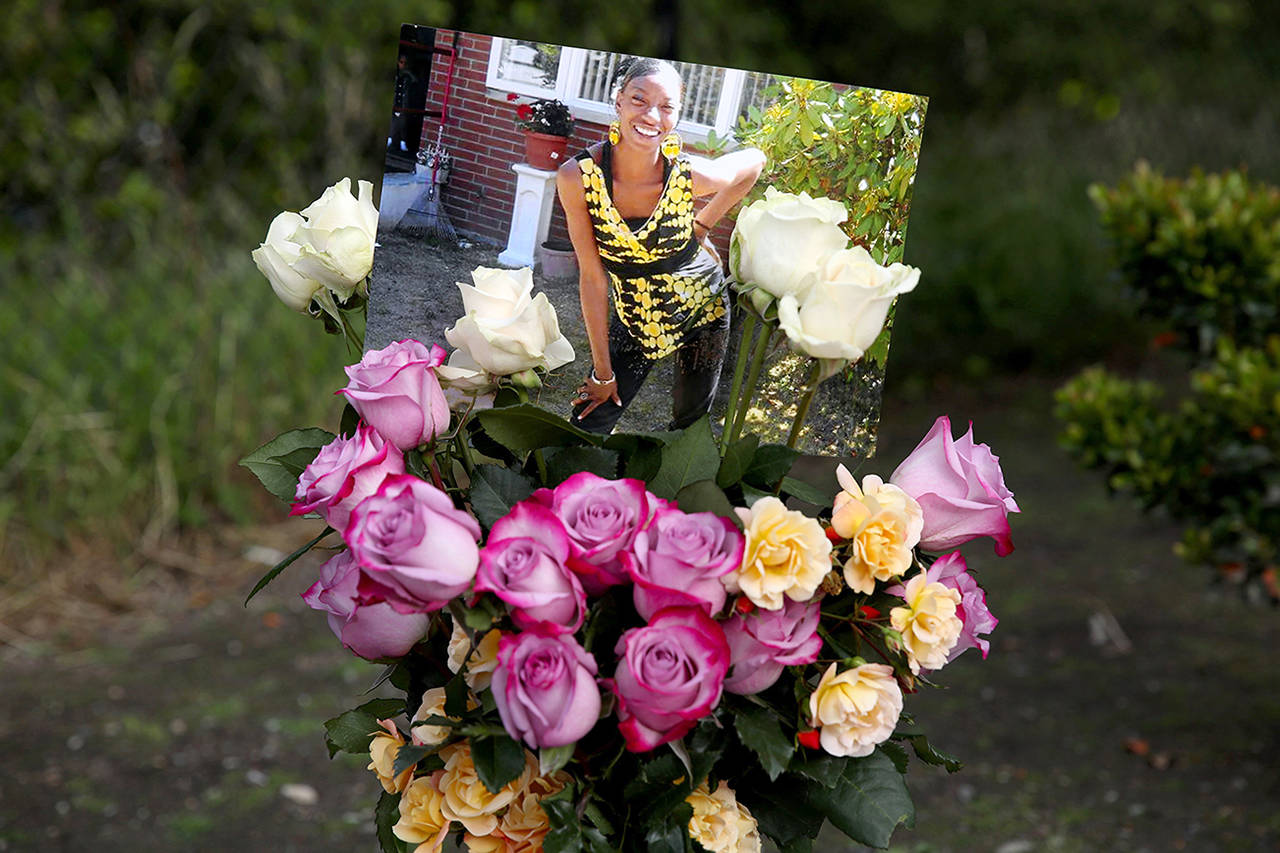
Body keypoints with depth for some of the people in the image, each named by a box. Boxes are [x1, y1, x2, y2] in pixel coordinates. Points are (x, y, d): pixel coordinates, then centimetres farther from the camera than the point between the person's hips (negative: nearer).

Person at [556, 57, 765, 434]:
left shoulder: (691, 175, -25)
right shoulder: (578, 177, -25)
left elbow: (754, 161, -1)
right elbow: (592, 277, -17)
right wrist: (603, 370, -12)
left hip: (701, 307, 0)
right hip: (633, 316, 0)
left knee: (692, 422, 17)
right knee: (585, 430, -5)